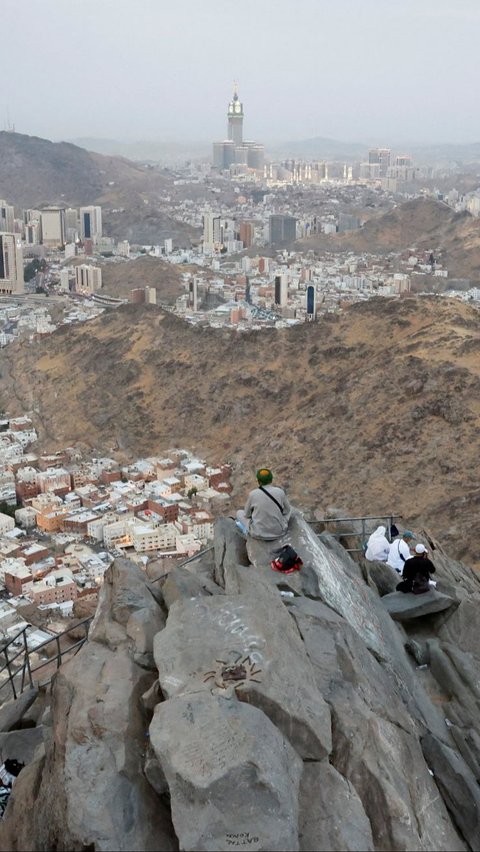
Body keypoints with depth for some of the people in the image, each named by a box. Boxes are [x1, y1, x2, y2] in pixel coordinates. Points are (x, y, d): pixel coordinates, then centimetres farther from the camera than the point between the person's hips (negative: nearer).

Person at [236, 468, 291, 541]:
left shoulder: (253, 494, -15)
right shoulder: (280, 492, -12)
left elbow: (247, 514, 1)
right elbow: (287, 510, 4)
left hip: (259, 533, -1)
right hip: (279, 531, 1)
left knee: (240, 513, 25)